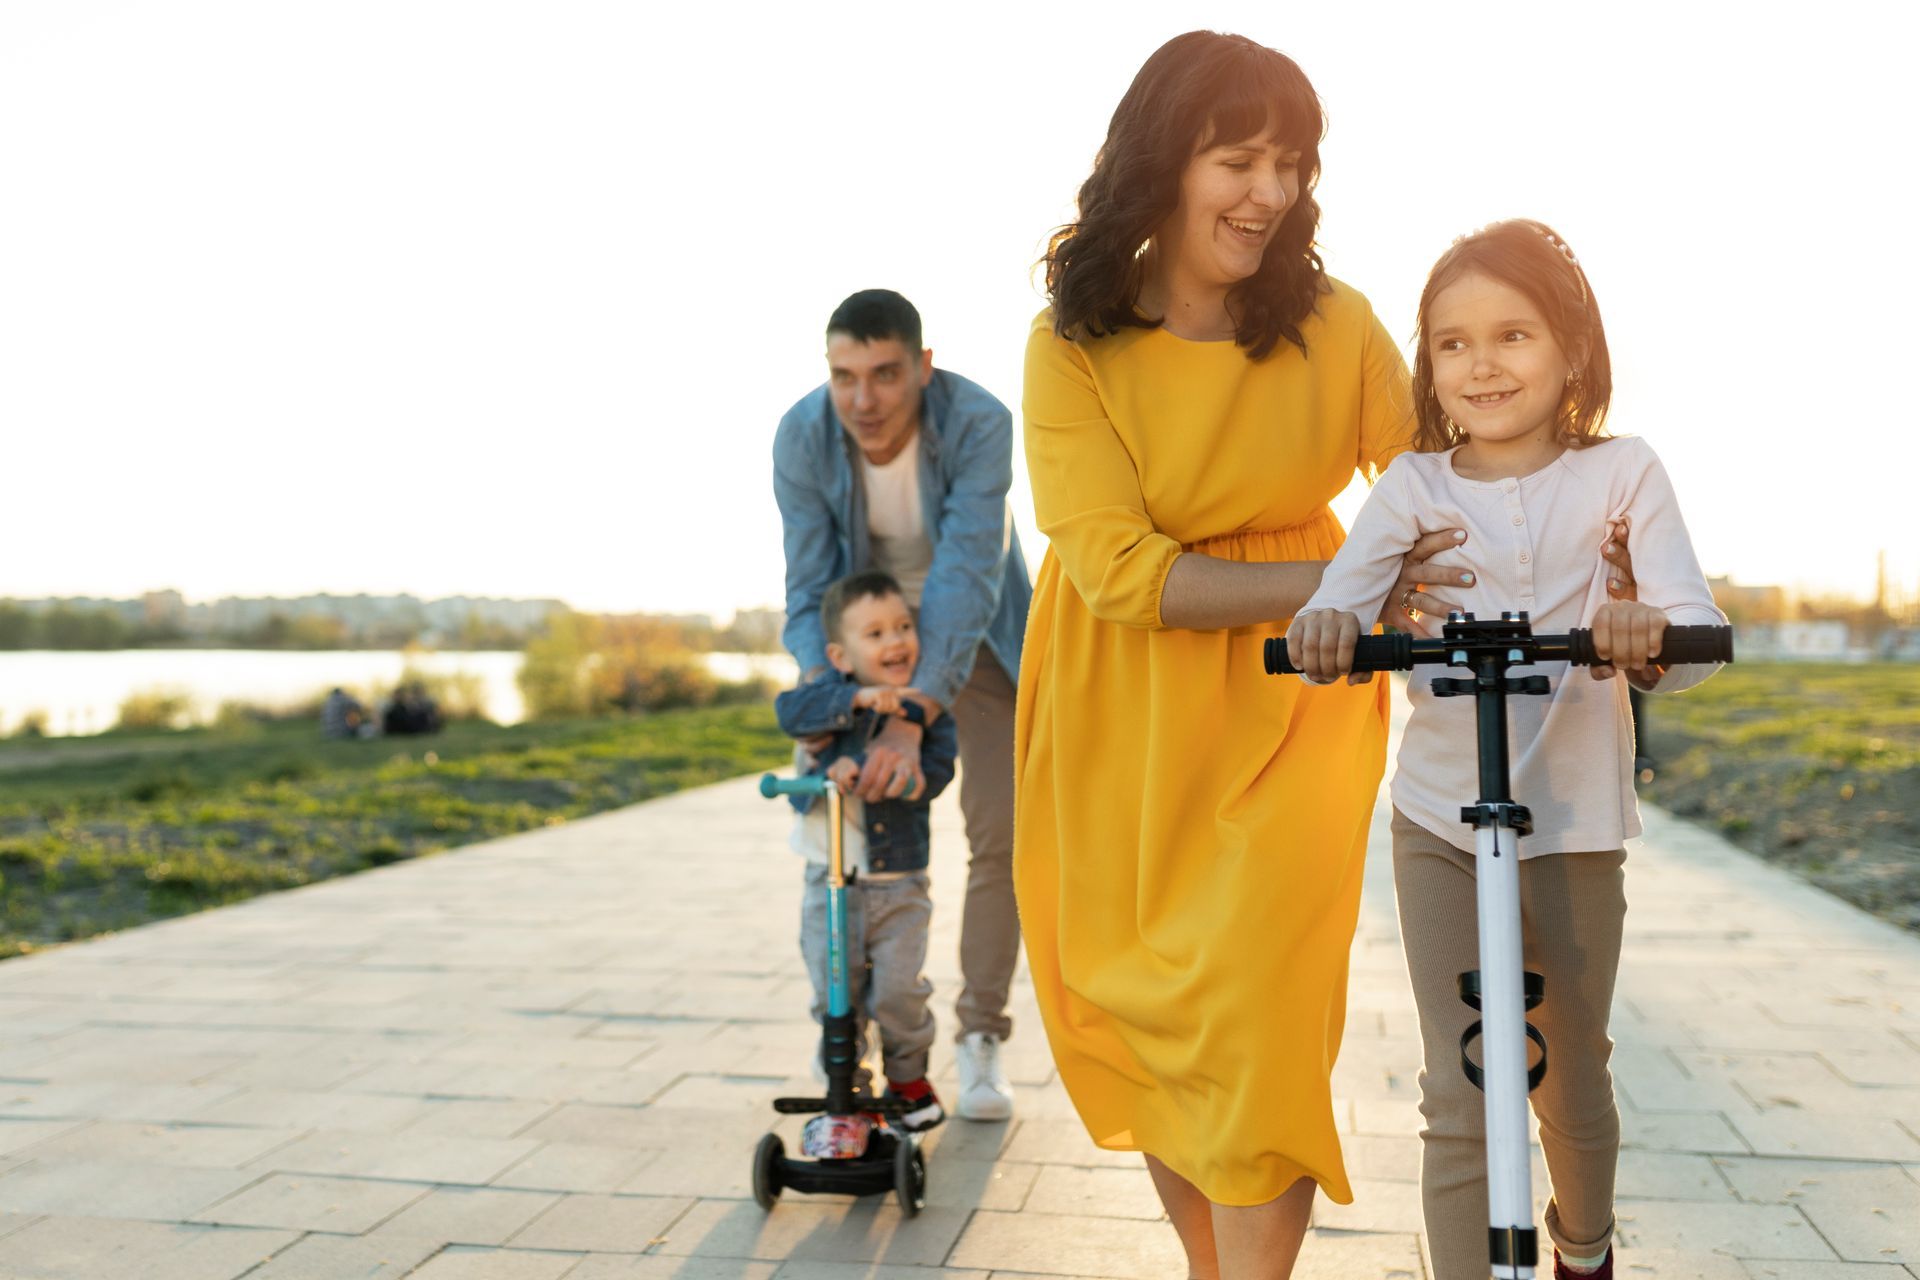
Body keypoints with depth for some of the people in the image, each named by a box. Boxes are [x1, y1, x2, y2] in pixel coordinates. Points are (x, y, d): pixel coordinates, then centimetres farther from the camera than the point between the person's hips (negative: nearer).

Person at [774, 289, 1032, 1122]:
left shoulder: (979, 425, -33)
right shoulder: (802, 438, -24)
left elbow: (966, 580, -40)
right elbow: (810, 588, -19)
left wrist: (914, 717, -50)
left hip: (970, 636, -2)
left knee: (999, 832, -7)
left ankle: (979, 1039, 8)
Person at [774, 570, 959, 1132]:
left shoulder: (926, 708, -3)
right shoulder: (837, 690, -3)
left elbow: (933, 772, -19)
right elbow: (790, 710, -23)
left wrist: (861, 766, -29)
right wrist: (856, 698, -36)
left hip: (900, 882, -1)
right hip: (830, 880, 1)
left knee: (899, 990, -5)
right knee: (833, 995, 7)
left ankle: (908, 1077, 22)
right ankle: (844, 1085, 28)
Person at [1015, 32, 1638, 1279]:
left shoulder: (1334, 324, -5)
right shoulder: (1074, 345, -9)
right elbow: (1116, 566, -18)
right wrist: (1337, 582, -25)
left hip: (1288, 701, -1)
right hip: (1122, 720, 1)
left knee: (1254, 1008, -11)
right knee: (1144, 1009, 10)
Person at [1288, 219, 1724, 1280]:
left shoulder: (1621, 475, -3)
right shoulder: (1413, 486, -1)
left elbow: (1698, 630, -13)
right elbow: (1338, 605, -14)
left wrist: (1651, 636, -37)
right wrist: (1324, 630, -39)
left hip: (1574, 824, 1)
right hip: (1439, 824, 0)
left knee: (1573, 1085, 19)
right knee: (1459, 1103, -2)